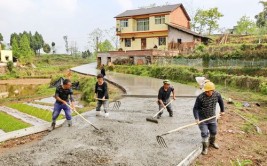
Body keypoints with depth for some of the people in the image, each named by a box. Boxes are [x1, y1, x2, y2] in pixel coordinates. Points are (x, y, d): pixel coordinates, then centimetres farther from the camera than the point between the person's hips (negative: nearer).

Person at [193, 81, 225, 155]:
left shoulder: (217, 95, -13)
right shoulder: (200, 97, -25)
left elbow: (221, 101, 10)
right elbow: (195, 108, -19)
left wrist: (222, 110, 19)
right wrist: (196, 118, -30)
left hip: (212, 118, 4)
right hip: (202, 119, -4)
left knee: (214, 132, 19)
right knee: (204, 133, -5)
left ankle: (212, 142, 48)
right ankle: (205, 147, 17)